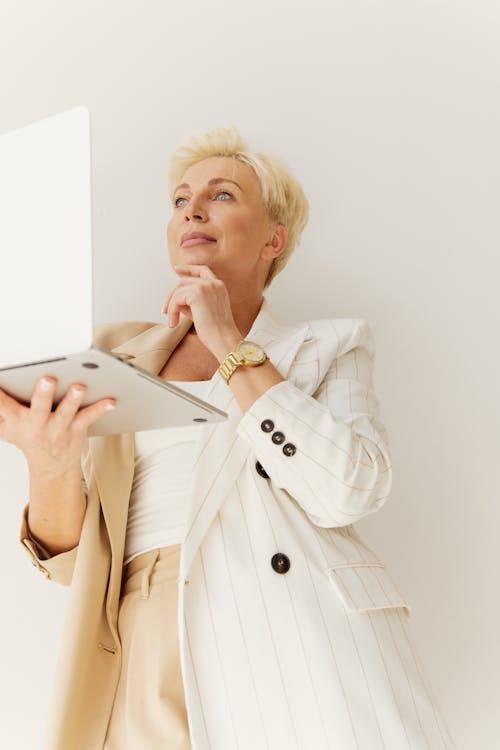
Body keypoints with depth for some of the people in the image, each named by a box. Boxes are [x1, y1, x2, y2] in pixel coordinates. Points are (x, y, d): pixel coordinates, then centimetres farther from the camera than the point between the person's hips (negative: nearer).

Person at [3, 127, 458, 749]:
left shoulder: (331, 346, 11)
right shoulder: (117, 352, 16)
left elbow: (347, 492, -8)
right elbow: (71, 557, 9)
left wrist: (230, 345, -4)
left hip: (300, 637, -1)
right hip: (157, 658, 1)